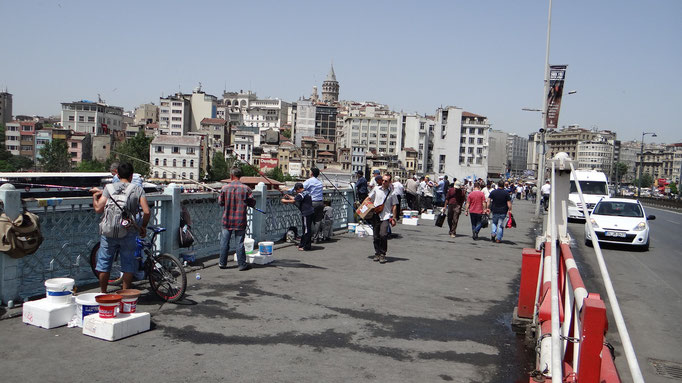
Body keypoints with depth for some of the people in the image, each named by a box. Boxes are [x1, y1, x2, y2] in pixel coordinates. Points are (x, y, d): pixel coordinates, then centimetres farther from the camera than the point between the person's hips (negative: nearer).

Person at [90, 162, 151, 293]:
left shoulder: (109, 187, 1)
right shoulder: (138, 189, 0)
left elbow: (98, 209, -2)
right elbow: (147, 212, -9)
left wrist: (95, 197, 17)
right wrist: (143, 227, 7)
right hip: (128, 232, -1)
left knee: (104, 263, 15)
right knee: (128, 265, 10)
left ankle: (103, 294, 25)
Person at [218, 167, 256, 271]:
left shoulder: (225, 188, -5)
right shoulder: (246, 188, -7)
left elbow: (220, 202, 3)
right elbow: (252, 203, -3)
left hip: (227, 220, 1)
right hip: (240, 220, -1)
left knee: (224, 242, 11)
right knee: (240, 242, 4)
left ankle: (222, 263, 19)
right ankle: (242, 264, 8)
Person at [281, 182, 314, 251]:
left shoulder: (301, 194, -14)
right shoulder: (306, 192, 16)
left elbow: (293, 201, -16)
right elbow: (296, 199, 23)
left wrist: (285, 200, -4)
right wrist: (289, 196, 23)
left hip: (306, 214, -10)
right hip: (310, 212, 10)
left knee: (307, 230, -5)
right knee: (305, 229, 16)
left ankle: (306, 247, 0)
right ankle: (302, 244, 25)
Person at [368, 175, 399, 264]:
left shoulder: (392, 192, -1)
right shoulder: (376, 189, 5)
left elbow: (394, 206, 4)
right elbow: (369, 199, 16)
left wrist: (393, 218, 1)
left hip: (386, 217, -3)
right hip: (375, 215, 3)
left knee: (383, 235, -17)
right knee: (376, 236, 7)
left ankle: (382, 254, -3)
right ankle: (377, 253, 23)